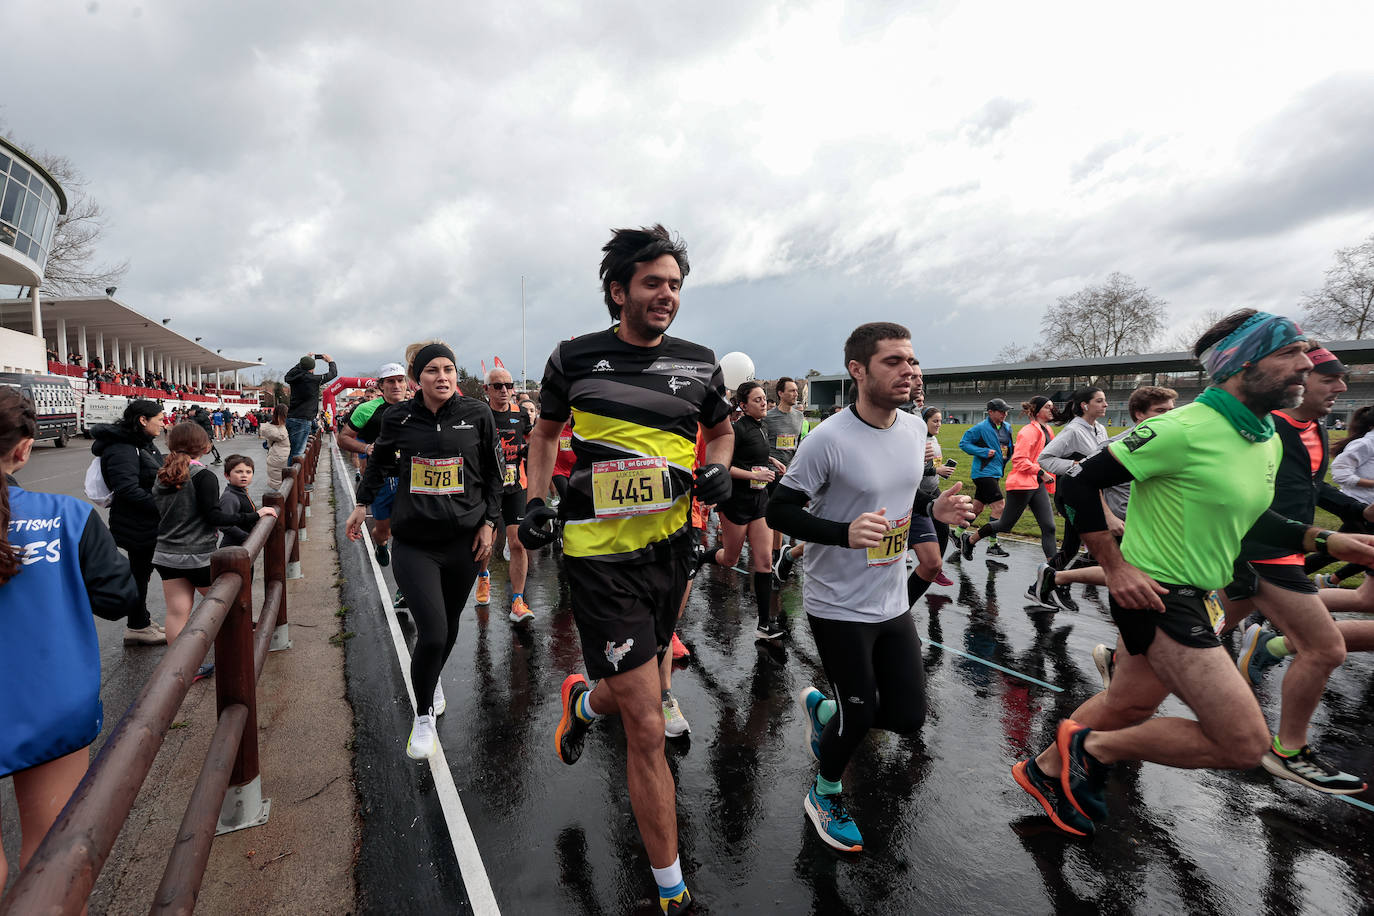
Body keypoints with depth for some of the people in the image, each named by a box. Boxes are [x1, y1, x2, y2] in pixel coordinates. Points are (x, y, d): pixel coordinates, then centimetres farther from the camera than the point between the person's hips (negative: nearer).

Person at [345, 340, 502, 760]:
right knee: (432, 634, -10)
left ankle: (433, 679, 48)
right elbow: (380, 461, 17)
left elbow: (494, 473, 5)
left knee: (449, 625, 16)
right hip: (414, 542, -1)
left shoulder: (477, 414, -4)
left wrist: (489, 522, 1)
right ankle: (423, 717, 15)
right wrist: (362, 504, 21)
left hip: (464, 540, 1)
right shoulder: (399, 417, -3)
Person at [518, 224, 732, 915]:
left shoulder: (698, 362, 4)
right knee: (648, 728, -4)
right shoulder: (575, 358, -3)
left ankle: (581, 701, 62)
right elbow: (546, 429, 13)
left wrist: (717, 470, -2)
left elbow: (720, 429, 19)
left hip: (670, 547, 5)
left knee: (633, 696, 23)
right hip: (600, 555, -4)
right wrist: (537, 499, 2)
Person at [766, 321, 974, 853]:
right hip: (838, 608, -6)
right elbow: (779, 511, -18)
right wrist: (845, 532, -31)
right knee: (858, 717, 6)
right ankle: (824, 796, 38)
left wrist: (935, 511, -4)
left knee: (908, 717, 12)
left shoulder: (915, 429, 1)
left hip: (892, 604, 7)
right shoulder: (829, 439, -21)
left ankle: (823, 709, 41)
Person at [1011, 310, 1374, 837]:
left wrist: (1324, 539, 7)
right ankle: (1091, 748, 6)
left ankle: (1047, 769, 39)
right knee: (1246, 743, -8)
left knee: (1129, 706, 20)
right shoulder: (1185, 429, -21)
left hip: (1190, 596, 10)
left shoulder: (1268, 441, 9)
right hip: (1153, 594, -10)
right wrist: (1115, 566, -20)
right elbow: (1081, 483, -20)